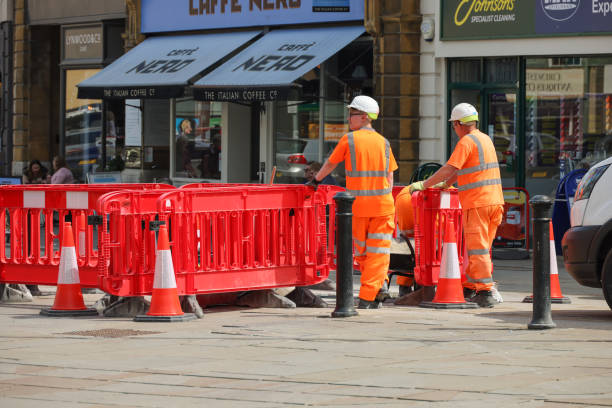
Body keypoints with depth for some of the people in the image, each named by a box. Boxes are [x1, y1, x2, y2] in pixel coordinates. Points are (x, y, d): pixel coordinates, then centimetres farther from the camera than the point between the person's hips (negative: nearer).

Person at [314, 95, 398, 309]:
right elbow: (389, 179, 8)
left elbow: (330, 164, 12)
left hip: (358, 203, -2)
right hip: (382, 203, 2)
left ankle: (378, 285, 1)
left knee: (362, 251, 12)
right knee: (378, 251, 3)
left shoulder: (349, 139, -2)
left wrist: (316, 179, 30)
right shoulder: (383, 142, 8)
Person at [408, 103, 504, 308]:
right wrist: (444, 184, 33)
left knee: (478, 249, -7)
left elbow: (449, 169, -16)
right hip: (495, 201, 9)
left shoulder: (466, 142, -10)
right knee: (480, 247, 13)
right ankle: (469, 289, 18)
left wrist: (424, 185, -10)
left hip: (477, 203, -9)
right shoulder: (485, 139, 18)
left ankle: (485, 292, -11)